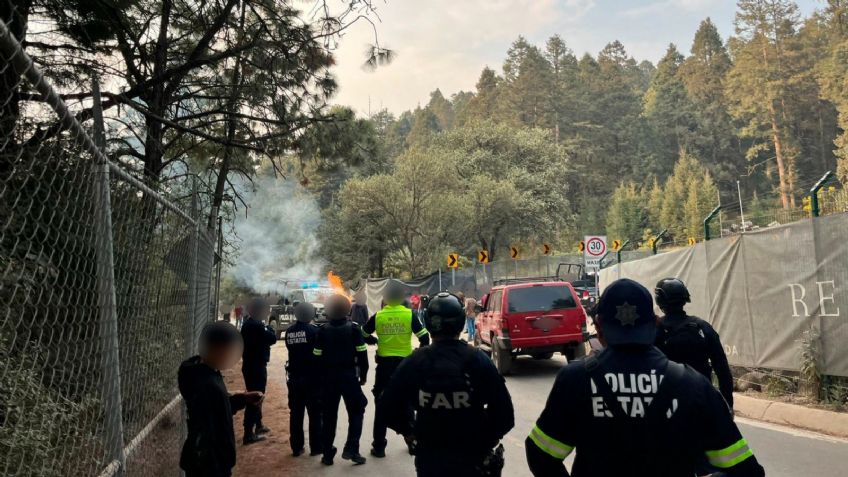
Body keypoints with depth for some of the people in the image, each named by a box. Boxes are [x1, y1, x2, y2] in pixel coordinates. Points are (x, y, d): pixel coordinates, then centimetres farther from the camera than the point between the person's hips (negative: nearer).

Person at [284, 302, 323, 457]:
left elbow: (292, 349, 9)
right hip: (312, 377, -5)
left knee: (295, 413, 11)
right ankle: (316, 447, 8)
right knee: (315, 413, 4)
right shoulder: (314, 330, -12)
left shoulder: (289, 332, 3)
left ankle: (296, 447, 16)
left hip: (294, 377, 5)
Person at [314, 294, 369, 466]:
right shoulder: (353, 328, -5)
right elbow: (361, 354, -7)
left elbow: (318, 356, -1)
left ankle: (327, 454, 13)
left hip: (329, 376, 2)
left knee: (329, 415, 10)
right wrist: (363, 375, 2)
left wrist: (321, 377, 7)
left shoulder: (323, 330, 0)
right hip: (349, 375, -2)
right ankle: (351, 449, -4)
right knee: (356, 411, 9)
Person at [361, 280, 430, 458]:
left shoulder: (378, 316, -4)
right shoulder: (410, 314, -7)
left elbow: (363, 334, 8)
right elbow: (424, 338, -8)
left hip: (384, 364, 0)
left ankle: (379, 447, 11)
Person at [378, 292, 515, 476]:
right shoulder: (478, 360, -13)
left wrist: (408, 432, 9)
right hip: (472, 458, 0)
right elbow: (504, 412, -16)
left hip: (429, 460, 1)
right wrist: (487, 440, 0)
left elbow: (387, 406, -7)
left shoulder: (415, 362, -11)